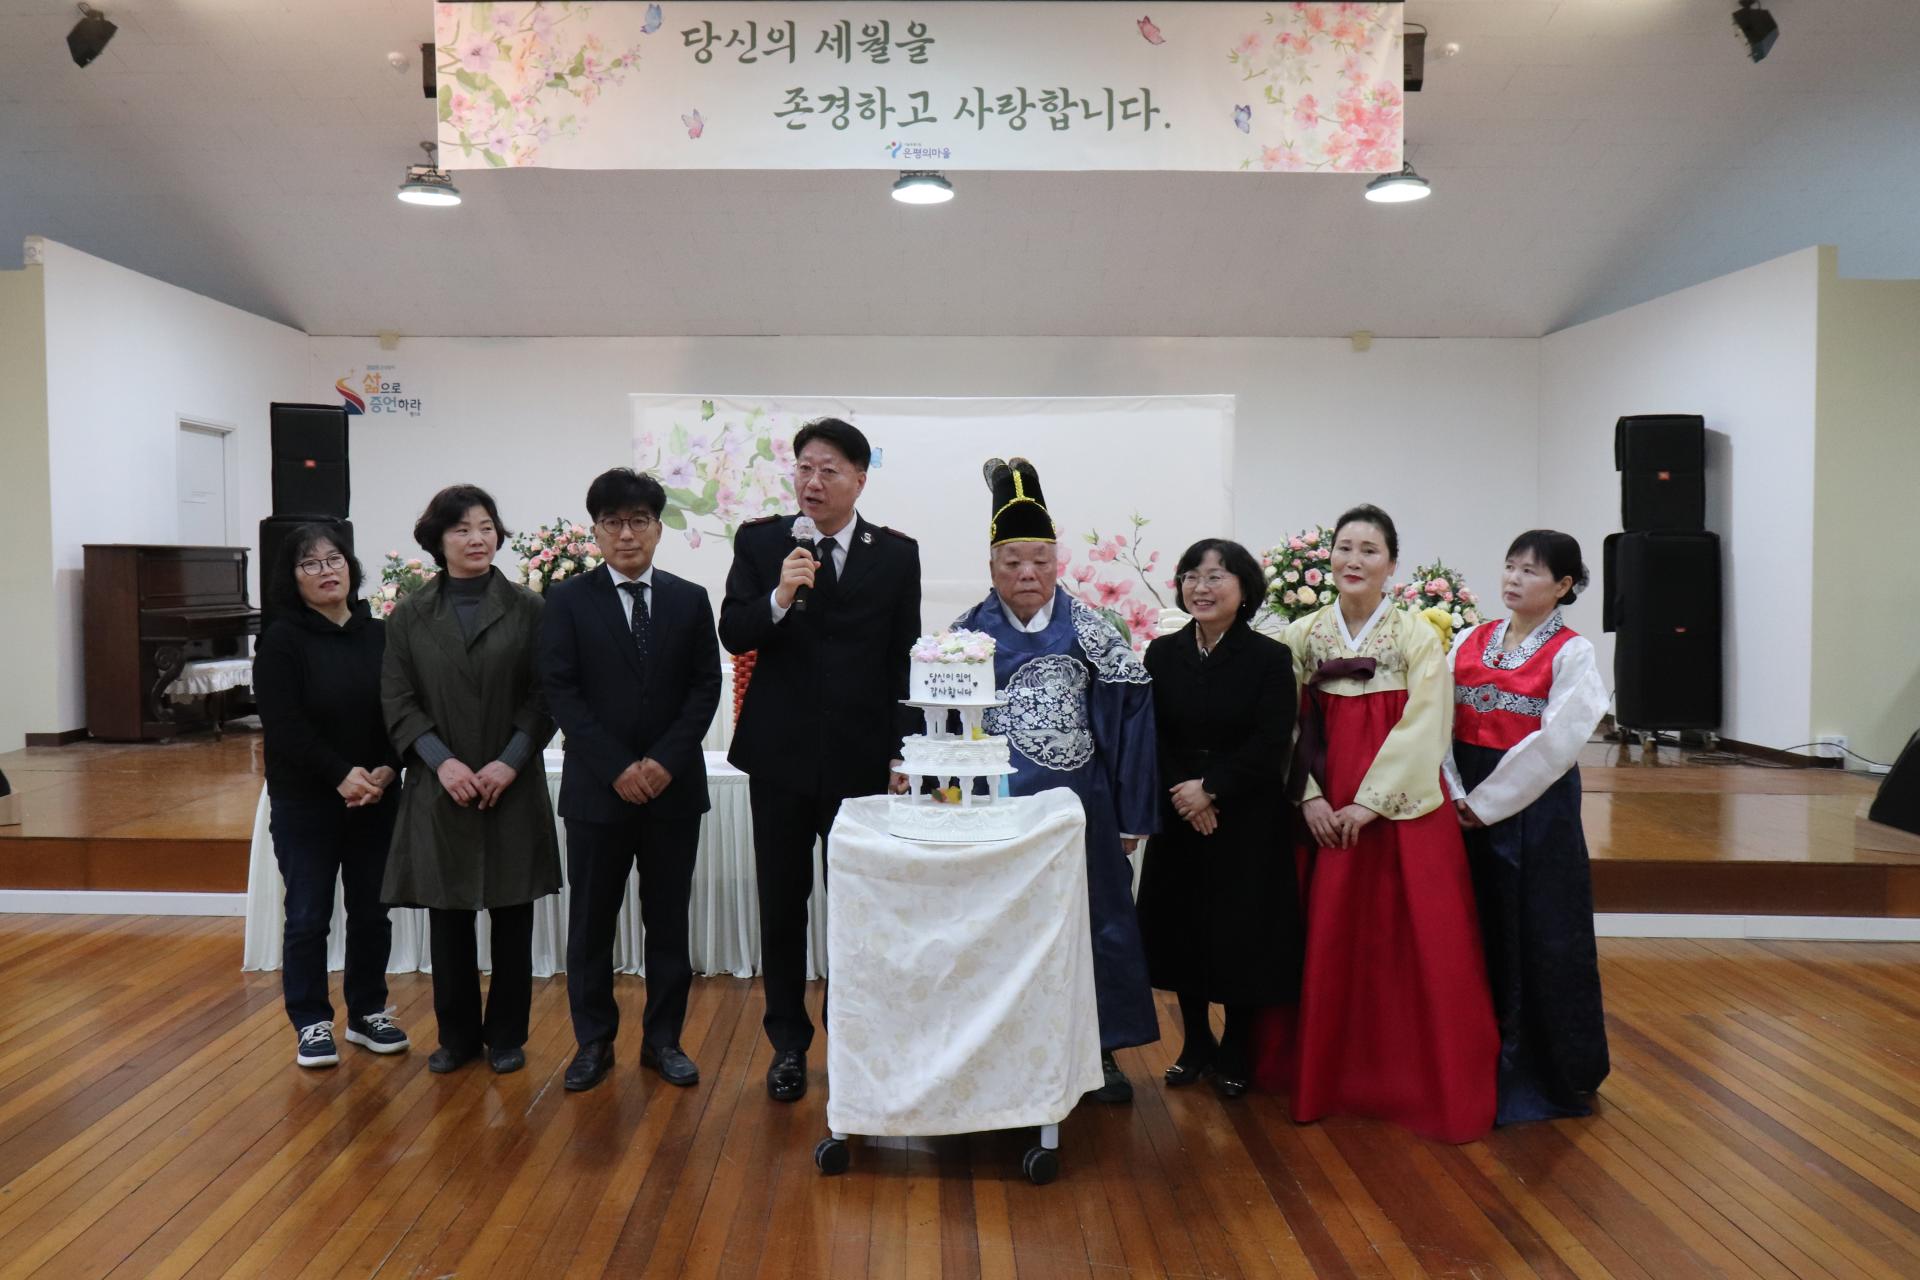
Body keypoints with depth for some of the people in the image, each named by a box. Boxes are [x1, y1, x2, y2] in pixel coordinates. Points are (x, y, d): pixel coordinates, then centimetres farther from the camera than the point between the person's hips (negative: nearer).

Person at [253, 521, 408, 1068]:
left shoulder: (379, 635, 5)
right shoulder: (281, 641, -6)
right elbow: (285, 726, -13)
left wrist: (387, 769, -13)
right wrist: (341, 775, -19)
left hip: (376, 801, 3)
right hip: (305, 803, -3)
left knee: (372, 912, 10)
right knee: (308, 916, 4)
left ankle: (367, 1013, 25)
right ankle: (311, 1024, 17)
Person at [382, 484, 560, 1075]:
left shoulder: (527, 609, 1)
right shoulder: (410, 616, 5)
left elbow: (543, 696, -1)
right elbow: (397, 700, 2)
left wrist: (510, 762, -12)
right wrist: (442, 762, -11)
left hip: (513, 785, -1)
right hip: (439, 786, 1)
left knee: (512, 913, 6)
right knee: (447, 916, 8)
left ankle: (507, 1034, 20)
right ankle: (457, 1034, 24)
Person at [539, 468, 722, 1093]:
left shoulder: (689, 599, 6)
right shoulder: (568, 601, 2)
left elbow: (707, 685, 2)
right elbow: (561, 690, -5)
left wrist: (664, 761, -11)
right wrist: (616, 768, -13)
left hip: (674, 784, 1)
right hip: (597, 785, -1)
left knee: (668, 918, 9)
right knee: (591, 919, 8)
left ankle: (663, 1039, 21)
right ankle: (594, 1041, 22)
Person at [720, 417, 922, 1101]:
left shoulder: (896, 553, 1)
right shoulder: (759, 541, 1)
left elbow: (901, 661, 2)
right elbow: (733, 635, -6)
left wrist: (899, 755, -2)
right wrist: (779, 597, -25)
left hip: (861, 757, 0)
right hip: (780, 754, 1)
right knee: (782, 904, 10)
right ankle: (788, 1042, 26)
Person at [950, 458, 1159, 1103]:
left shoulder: (1088, 629, 0)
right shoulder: (968, 632, 1)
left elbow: (1130, 708, 0)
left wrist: (1131, 814, -3)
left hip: (1080, 803, 1)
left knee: (1096, 920, 8)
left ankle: (1099, 1049, 25)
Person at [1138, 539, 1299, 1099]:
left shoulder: (1270, 658, -7)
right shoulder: (1162, 654, 1)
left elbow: (1271, 744, -13)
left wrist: (1210, 789, -17)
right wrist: (1181, 794, -14)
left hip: (1248, 821, -3)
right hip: (1178, 819, 3)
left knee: (1242, 935, 5)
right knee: (1181, 929, 10)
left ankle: (1235, 1052, 26)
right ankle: (1195, 1043, 30)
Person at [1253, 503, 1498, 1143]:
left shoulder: (1418, 634, -3)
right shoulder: (1303, 635, 6)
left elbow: (1424, 729, -9)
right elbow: (1293, 726, 5)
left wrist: (1370, 801, -14)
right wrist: (1309, 796, -7)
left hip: (1403, 809, -2)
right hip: (1325, 813, 3)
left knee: (1414, 946, 0)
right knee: (1330, 945, 7)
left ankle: (1422, 1080, 14)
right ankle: (1329, 1073, 21)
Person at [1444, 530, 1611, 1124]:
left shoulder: (1572, 654, -7)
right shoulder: (1470, 642, 6)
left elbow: (1553, 743, -16)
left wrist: (1486, 801, -15)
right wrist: (1453, 795, -11)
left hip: (1536, 807, -4)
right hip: (1467, 807, 5)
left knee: (1542, 939, 4)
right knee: (1479, 934, 12)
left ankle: (1547, 1074, 22)